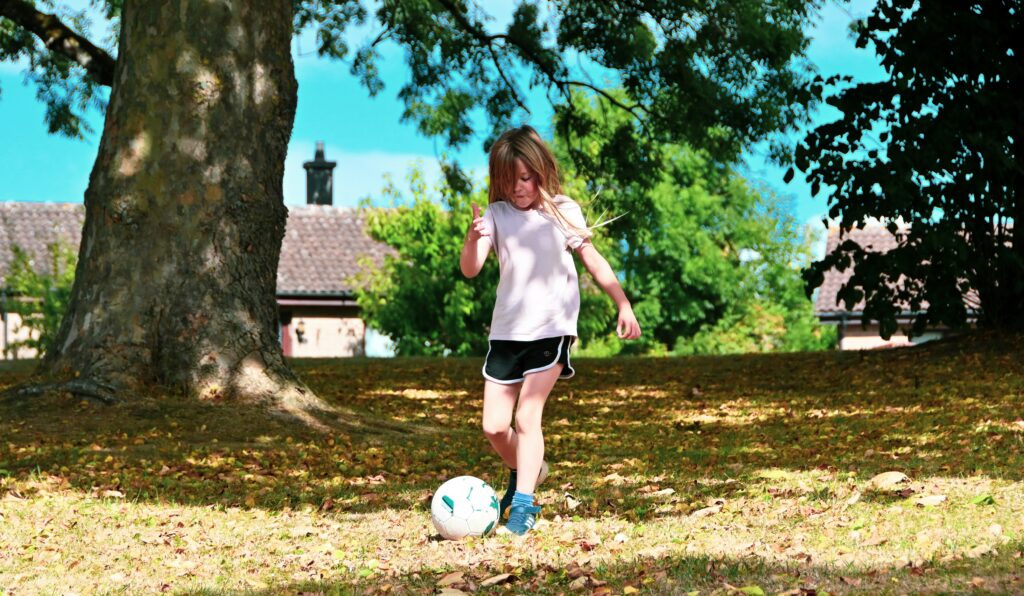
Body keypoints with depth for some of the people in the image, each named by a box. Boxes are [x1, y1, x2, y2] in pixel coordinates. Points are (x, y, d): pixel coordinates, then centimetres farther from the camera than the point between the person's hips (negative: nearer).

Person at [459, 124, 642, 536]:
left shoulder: (563, 212, -1)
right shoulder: (496, 216, 0)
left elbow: (593, 260, 5)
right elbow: (470, 269, -11)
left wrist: (623, 305, 0)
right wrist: (473, 238, -32)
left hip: (551, 329, -3)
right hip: (506, 331, 3)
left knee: (527, 416, -15)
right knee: (494, 426, 4)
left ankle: (523, 503, -11)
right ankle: (525, 471, 33)